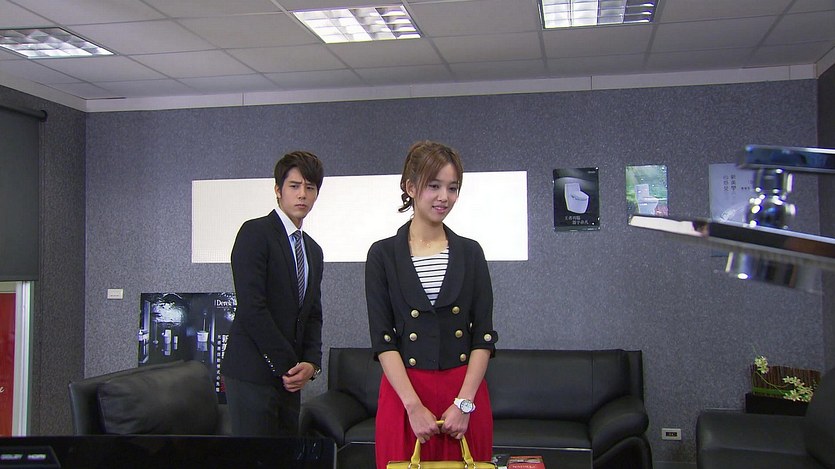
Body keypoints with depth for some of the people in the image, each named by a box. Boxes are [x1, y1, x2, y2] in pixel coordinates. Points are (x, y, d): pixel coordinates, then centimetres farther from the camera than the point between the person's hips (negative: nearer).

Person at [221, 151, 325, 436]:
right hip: (253, 371, -7)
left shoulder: (314, 251, 18)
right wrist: (286, 365, -12)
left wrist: (311, 363, -2)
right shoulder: (255, 233, -7)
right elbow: (251, 308, -15)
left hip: (290, 376, 7)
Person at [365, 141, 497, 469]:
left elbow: (484, 335, 1)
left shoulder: (470, 252, 5)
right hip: (403, 392, -2)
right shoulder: (383, 254, -1)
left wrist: (464, 402, -9)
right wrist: (414, 405, -13)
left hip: (466, 393, 2)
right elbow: (382, 338, -5)